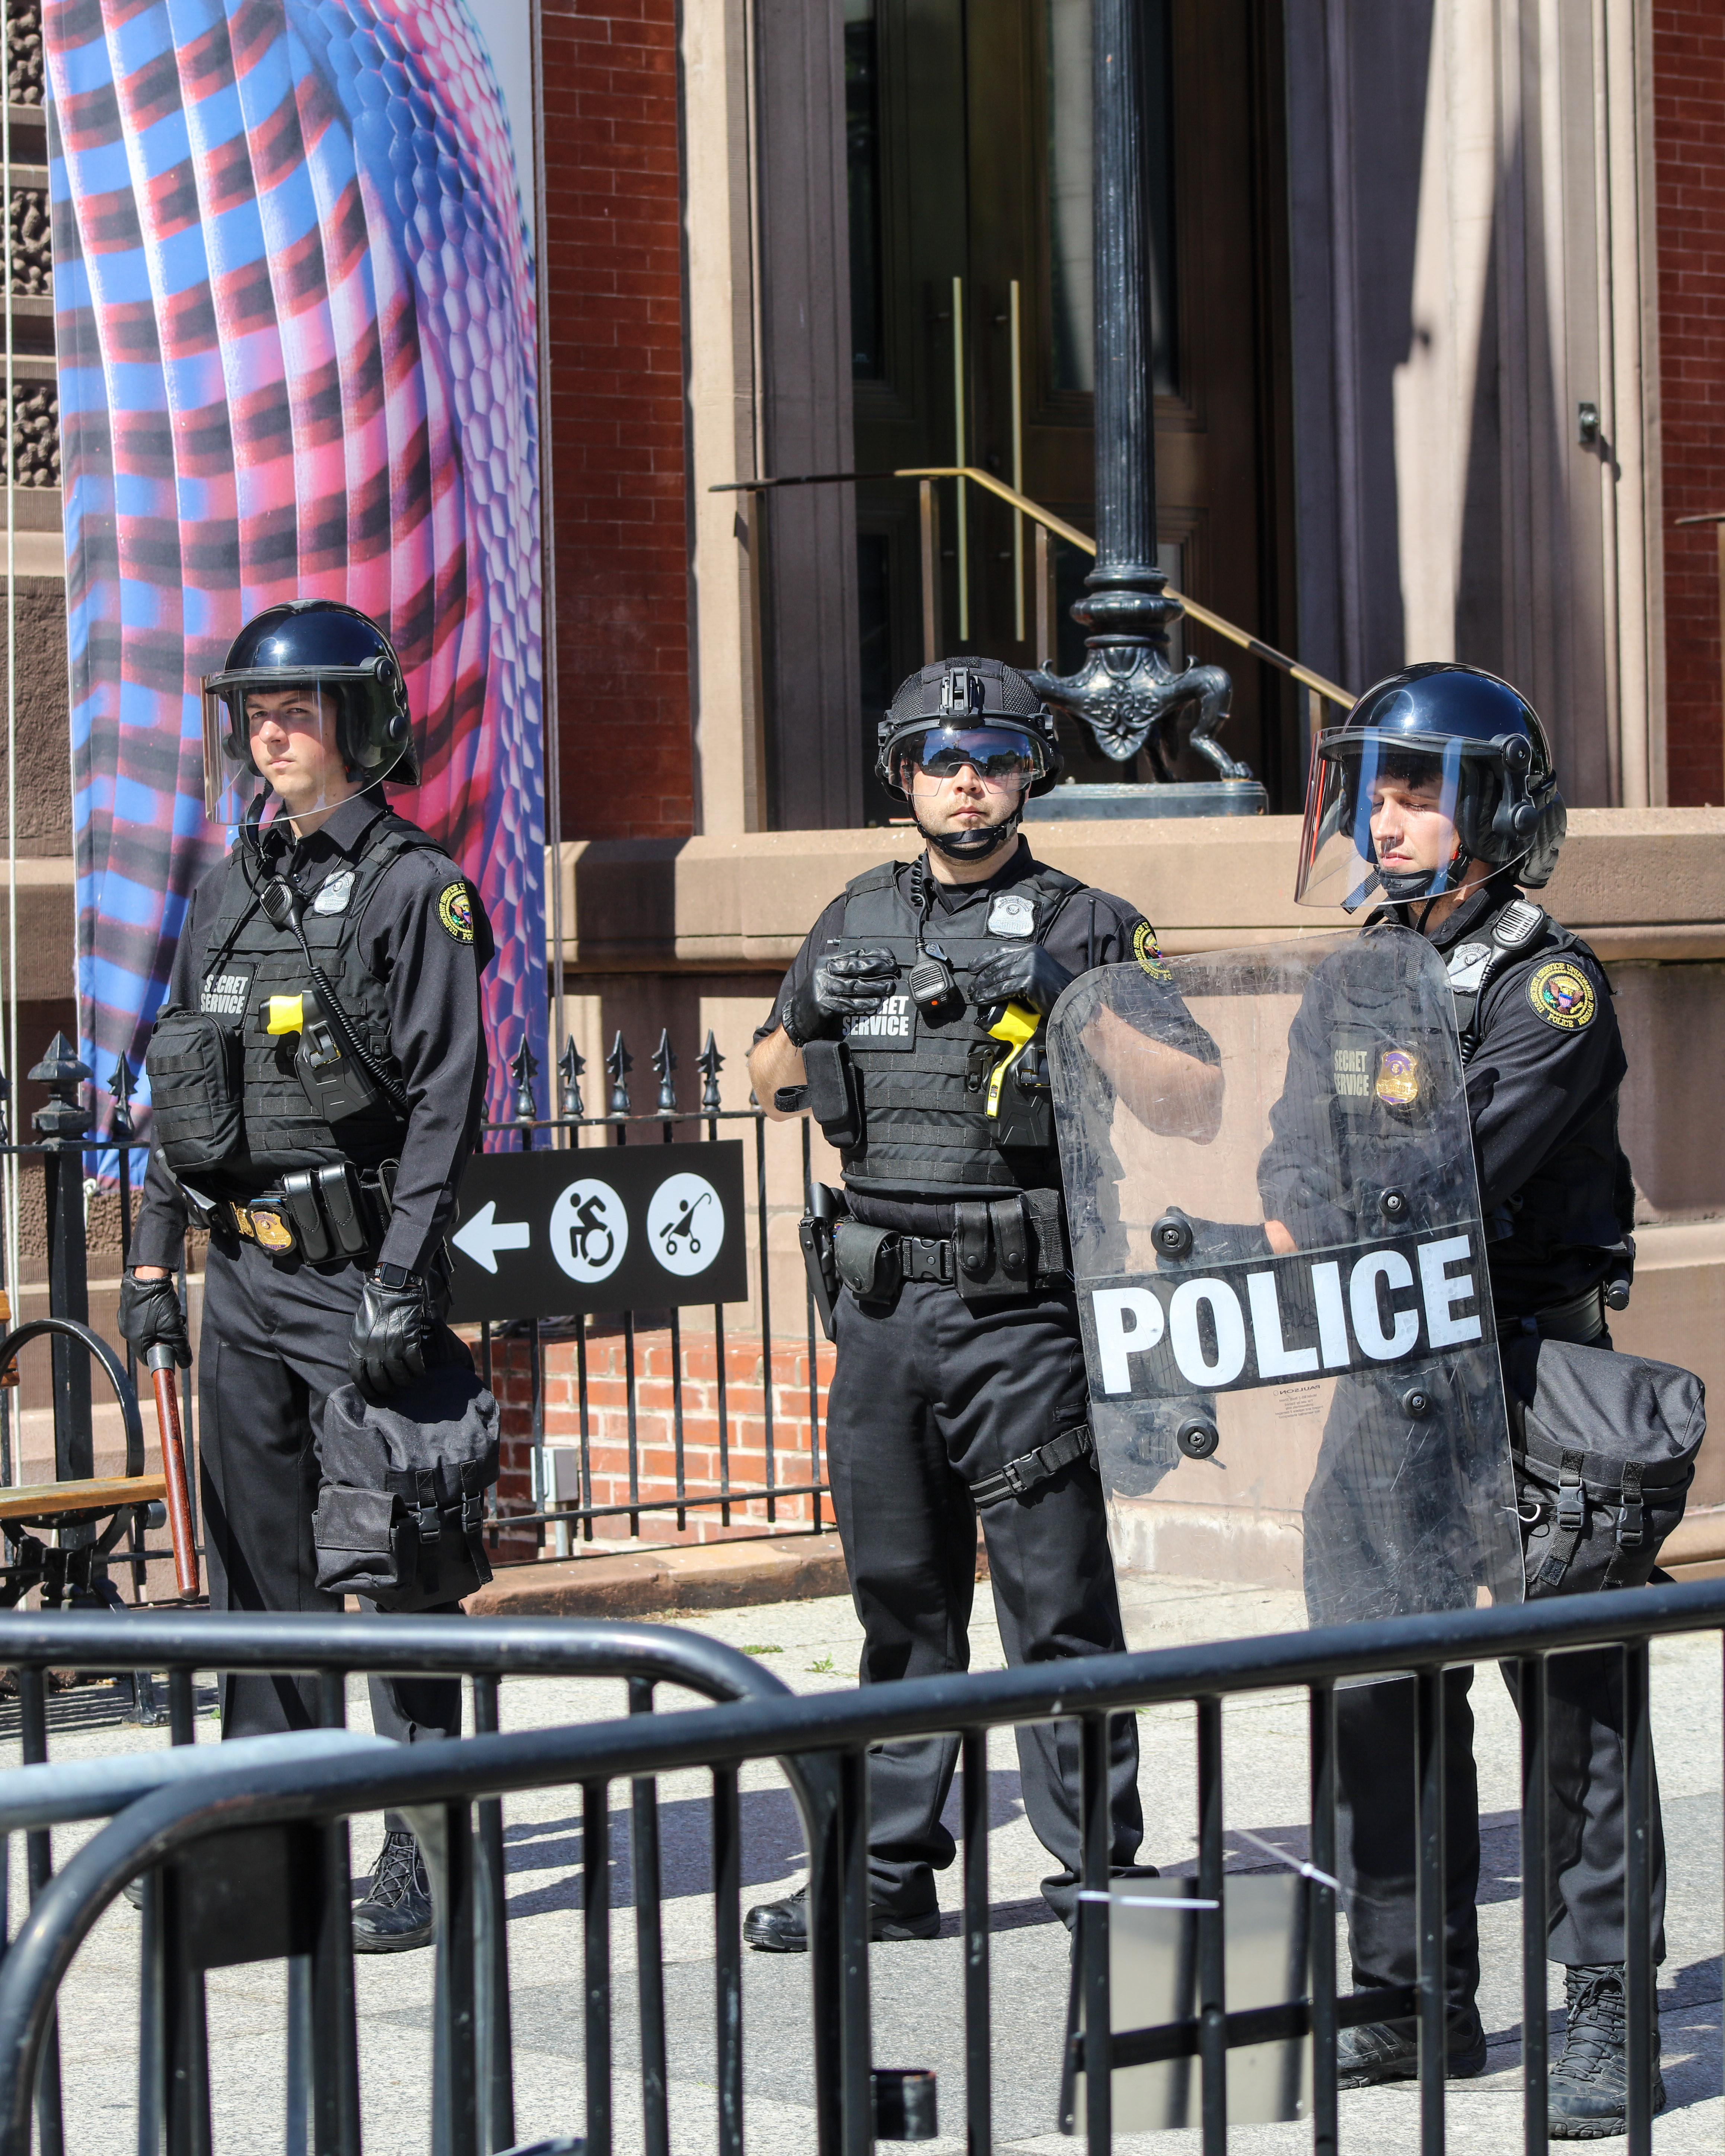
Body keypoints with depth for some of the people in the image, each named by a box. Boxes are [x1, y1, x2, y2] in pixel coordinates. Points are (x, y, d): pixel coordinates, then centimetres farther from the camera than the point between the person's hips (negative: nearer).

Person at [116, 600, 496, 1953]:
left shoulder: (416, 891, -6)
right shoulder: (233, 890, 15)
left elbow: (447, 1101, -12)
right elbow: (180, 1089, 19)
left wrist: (404, 1284, -18)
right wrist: (154, 1254, 13)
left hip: (358, 1279, -7)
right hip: (244, 1276, 7)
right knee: (254, 1567, 11)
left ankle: (425, 1855, -2)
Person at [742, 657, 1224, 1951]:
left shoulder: (1090, 929, 0)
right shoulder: (858, 921, 14)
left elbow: (1198, 1106, -6)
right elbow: (770, 1084, 23)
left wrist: (1081, 1010, -18)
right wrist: (824, 1024, 3)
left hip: (1023, 1318, -5)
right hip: (881, 1309, 5)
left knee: (1058, 1604, -5)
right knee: (900, 1599, 11)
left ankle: (1097, 1874, 1)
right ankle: (892, 1872, 17)